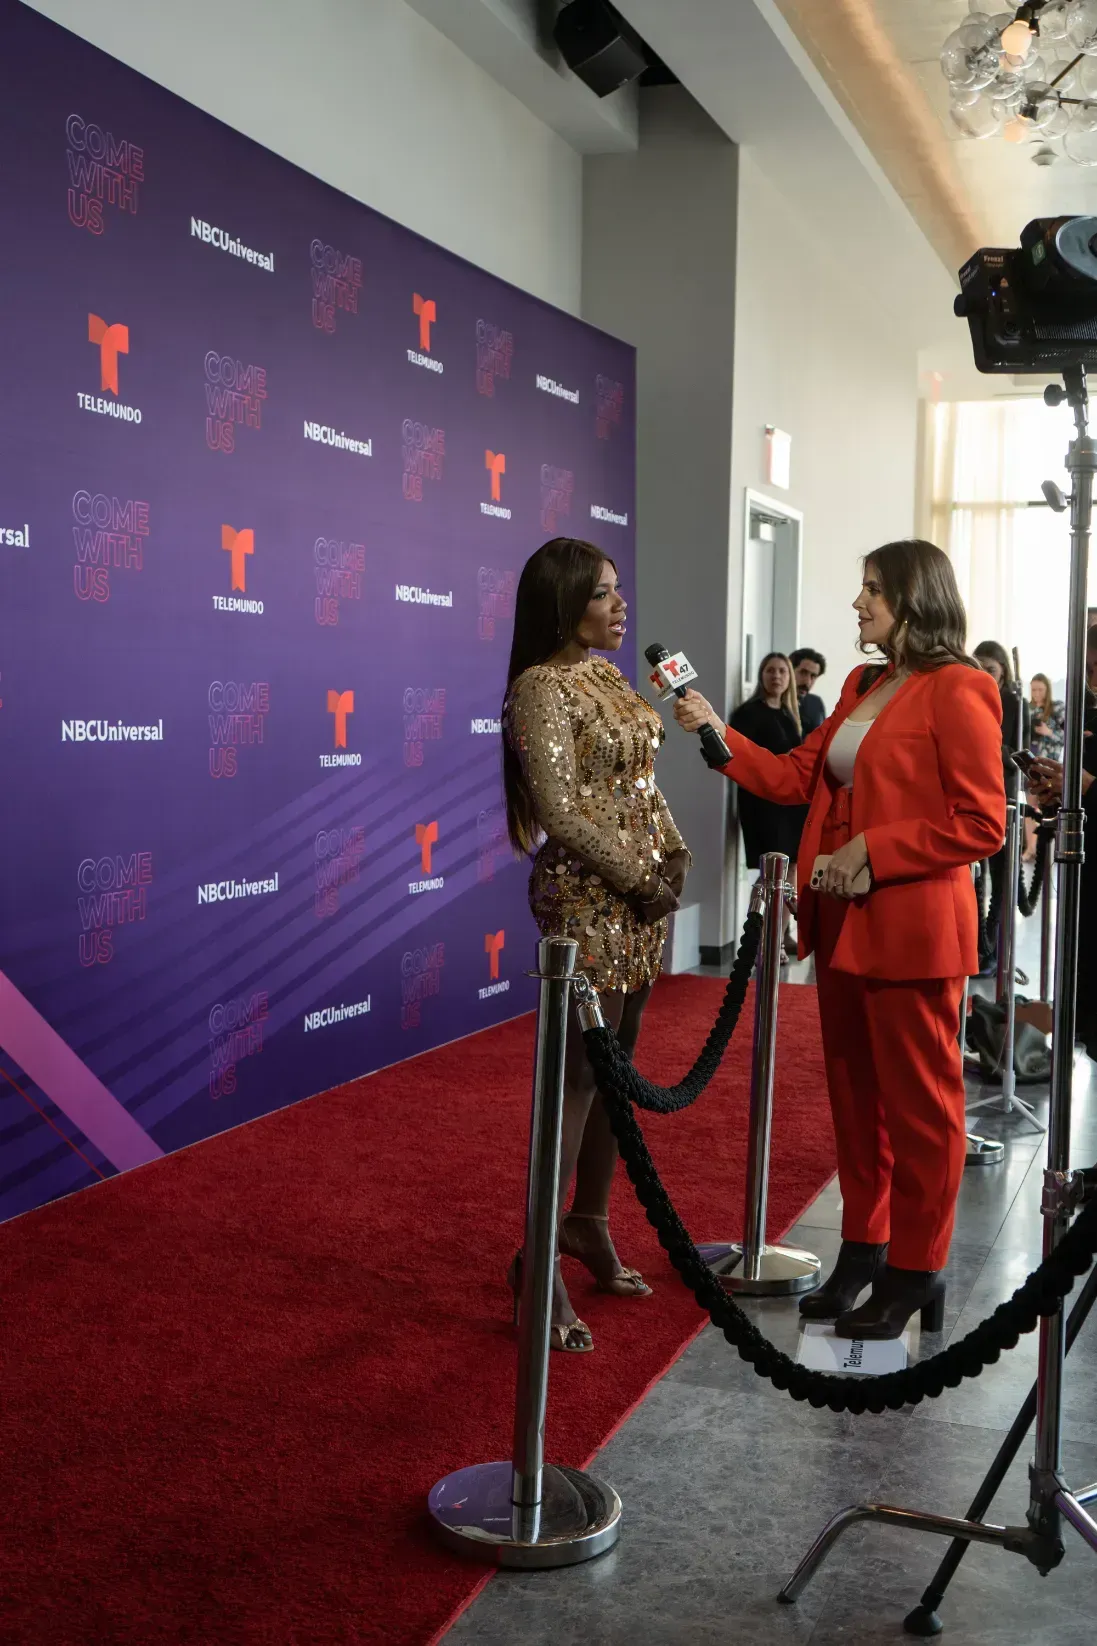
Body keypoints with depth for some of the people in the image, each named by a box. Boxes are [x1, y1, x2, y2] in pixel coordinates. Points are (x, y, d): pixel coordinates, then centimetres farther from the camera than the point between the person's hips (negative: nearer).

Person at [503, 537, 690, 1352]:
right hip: (588, 900, -8)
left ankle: (589, 1222, 28)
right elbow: (561, 812, -18)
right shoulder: (541, 688, -13)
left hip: (645, 894, 8)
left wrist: (675, 858, 4)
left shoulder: (609, 675, 13)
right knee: (580, 1071, -6)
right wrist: (642, 876, -13)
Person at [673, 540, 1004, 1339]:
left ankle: (915, 1272, 17)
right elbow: (796, 776, 11)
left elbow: (982, 824, -16)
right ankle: (863, 1248, 29)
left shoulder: (958, 691, -11)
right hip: (844, 924, 8)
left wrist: (873, 852, -18)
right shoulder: (864, 687, 14)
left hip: (911, 929, -8)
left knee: (918, 1103, 4)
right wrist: (717, 732, 1)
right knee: (855, 1095, 15)